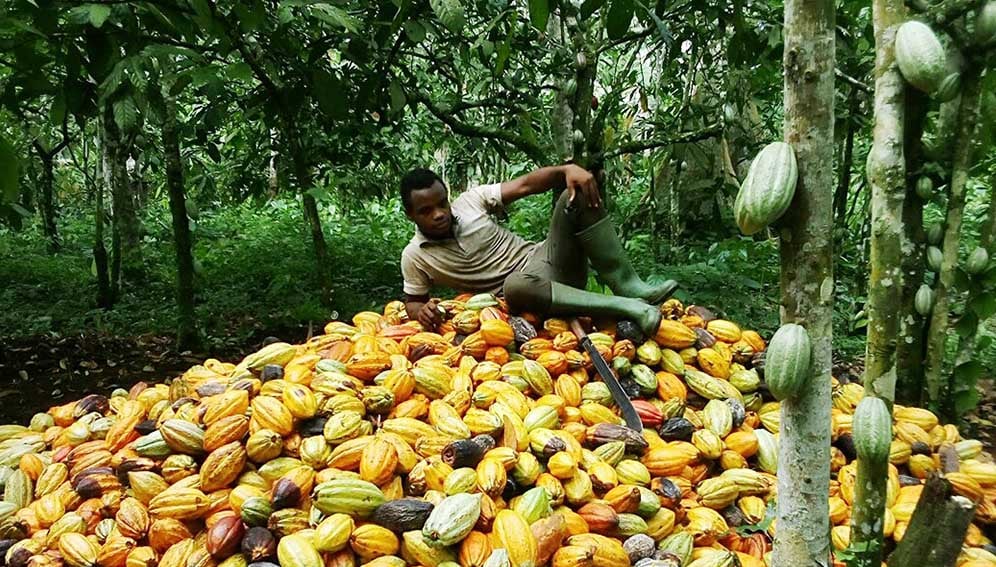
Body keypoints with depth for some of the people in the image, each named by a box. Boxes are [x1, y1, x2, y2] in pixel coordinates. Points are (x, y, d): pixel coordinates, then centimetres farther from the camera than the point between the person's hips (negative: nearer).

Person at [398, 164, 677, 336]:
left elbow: (525, 185, -5)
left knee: (578, 195, -19)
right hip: (524, 293, -3)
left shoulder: (470, 201, 1)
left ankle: (629, 287, -27)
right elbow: (412, 302, 12)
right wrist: (422, 311, -14)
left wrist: (567, 169, -23)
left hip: (545, 260, 3)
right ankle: (627, 307, -42)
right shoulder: (414, 257, -1)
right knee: (516, 284, -42)